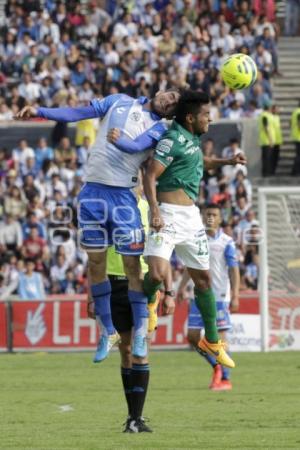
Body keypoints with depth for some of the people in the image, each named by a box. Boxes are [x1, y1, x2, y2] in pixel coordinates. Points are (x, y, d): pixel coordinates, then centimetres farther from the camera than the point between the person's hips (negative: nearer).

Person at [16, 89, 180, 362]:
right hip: (93, 190, 3)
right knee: (96, 261, 6)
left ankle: (140, 333, 4)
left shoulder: (158, 129, 4)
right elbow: (77, 113, 11)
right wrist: (39, 112, 0)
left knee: (132, 264, -5)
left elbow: (136, 146, -16)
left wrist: (119, 140, -38)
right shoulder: (119, 101, 13)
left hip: (122, 194, -3)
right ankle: (108, 332, 16)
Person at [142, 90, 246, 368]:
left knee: (203, 278, 13)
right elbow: (150, 176, -20)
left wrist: (227, 162, 26)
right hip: (168, 215, -9)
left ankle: (211, 341, 24)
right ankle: (147, 301, 9)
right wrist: (155, 211, -31)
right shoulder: (173, 139, -13)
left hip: (190, 216, 9)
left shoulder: (191, 138, 14)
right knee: (157, 274, -26)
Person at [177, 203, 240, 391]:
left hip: (219, 296, -5)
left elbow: (234, 271, -8)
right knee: (192, 336, 2)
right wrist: (182, 287, 8)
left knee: (219, 337, -4)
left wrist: (235, 296, -14)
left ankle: (225, 379, 5)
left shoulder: (227, 242, -5)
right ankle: (216, 366, 22)